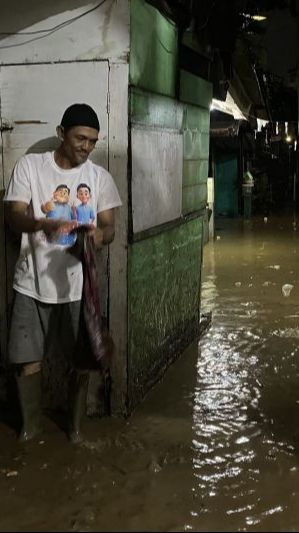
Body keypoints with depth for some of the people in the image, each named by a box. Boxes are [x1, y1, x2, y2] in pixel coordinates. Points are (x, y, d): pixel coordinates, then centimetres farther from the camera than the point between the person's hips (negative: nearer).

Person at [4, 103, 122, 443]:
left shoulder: (100, 177, 1)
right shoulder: (29, 165, -5)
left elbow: (109, 226, 2)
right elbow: (13, 216, -11)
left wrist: (100, 235, -24)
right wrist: (43, 223, -33)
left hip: (78, 285, 1)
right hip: (32, 284, -1)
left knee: (82, 360, 10)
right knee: (27, 360, 8)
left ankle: (75, 423, 33)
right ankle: (31, 423, 32)